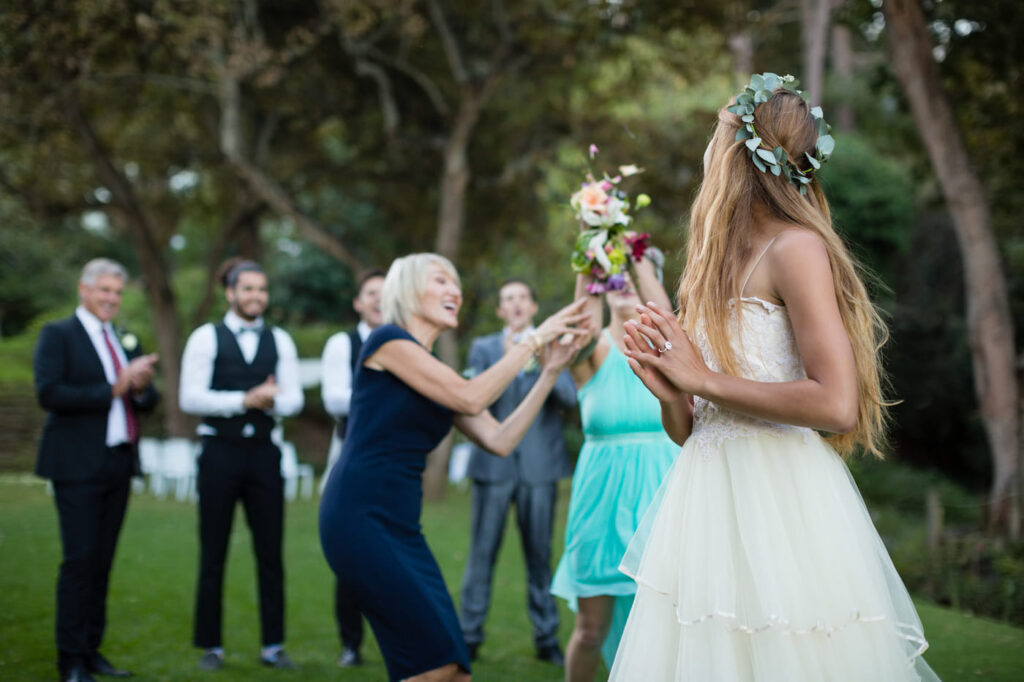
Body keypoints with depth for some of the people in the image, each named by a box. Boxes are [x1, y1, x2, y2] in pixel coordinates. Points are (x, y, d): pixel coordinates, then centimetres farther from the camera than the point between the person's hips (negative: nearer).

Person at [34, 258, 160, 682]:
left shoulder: (126, 341, 17)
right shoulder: (58, 335, -2)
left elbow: (149, 402, 15)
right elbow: (48, 393, -15)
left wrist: (141, 387, -9)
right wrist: (112, 390, -18)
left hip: (118, 464, 6)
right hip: (78, 466, -6)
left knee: (102, 562, 9)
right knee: (79, 560, -6)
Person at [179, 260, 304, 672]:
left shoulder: (280, 341, 8)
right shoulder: (206, 338, 0)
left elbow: (294, 400, 4)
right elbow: (189, 398, -9)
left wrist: (271, 402, -18)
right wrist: (245, 400, -17)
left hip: (263, 453, 2)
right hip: (219, 452, -2)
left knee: (270, 553, 4)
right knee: (213, 555, 5)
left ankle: (273, 645, 13)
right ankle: (210, 646, 15)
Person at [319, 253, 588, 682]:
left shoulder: (439, 378, 20)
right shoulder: (387, 340, -4)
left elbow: (499, 440, 10)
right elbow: (471, 398, -13)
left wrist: (550, 372, 6)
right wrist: (533, 339, -6)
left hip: (402, 528, 8)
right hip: (359, 516, -8)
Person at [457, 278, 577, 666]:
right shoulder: (484, 348, 11)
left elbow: (570, 398, -1)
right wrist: (505, 359, -15)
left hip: (540, 464, 0)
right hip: (494, 463, 0)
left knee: (540, 554, 2)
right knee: (482, 552, -2)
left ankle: (547, 638, 10)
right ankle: (469, 637, 6)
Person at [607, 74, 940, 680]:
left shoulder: (795, 247, -9)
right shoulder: (723, 264, 14)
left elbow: (836, 404, -20)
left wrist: (705, 380, -13)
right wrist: (670, 392, -5)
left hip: (781, 506, -7)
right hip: (710, 500, 7)